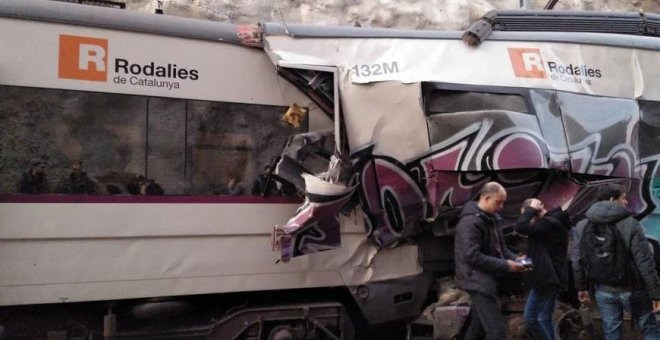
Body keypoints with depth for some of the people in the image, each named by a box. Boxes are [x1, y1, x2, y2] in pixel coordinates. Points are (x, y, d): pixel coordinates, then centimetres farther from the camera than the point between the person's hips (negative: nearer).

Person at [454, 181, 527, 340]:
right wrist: (505, 265, -22)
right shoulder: (471, 222, -20)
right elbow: (473, 256, -26)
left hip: (486, 279, 10)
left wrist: (515, 258, 0)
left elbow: (499, 247, 20)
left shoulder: (491, 218, 12)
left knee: (478, 325, 19)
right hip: (478, 280, -10)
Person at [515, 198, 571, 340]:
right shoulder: (553, 221, 13)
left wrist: (531, 210, -16)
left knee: (530, 318, -3)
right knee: (545, 318, 15)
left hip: (546, 278, -10)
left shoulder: (549, 223, -20)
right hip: (551, 278, 10)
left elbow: (521, 227, -28)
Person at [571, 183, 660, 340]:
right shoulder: (630, 224, -14)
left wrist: (581, 287, 12)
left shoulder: (581, 226, 0)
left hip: (603, 290, 4)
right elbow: (645, 261, -14)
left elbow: (577, 260, 2)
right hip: (631, 289, -4)